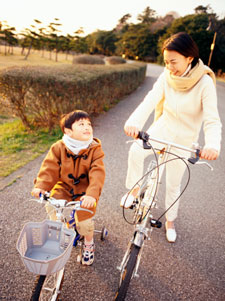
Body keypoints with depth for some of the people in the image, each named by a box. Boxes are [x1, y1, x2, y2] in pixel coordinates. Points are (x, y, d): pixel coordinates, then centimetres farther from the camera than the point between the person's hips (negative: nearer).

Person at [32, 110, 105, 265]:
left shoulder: (95, 149, -15)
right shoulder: (58, 148, -10)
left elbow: (97, 173, -25)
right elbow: (49, 168, -14)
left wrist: (92, 194, -41)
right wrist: (40, 186, -31)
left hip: (85, 190, -2)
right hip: (64, 187, 2)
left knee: (84, 220, -17)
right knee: (51, 204, -22)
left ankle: (89, 243, 19)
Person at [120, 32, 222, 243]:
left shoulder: (204, 83, -20)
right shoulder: (167, 77, -12)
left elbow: (212, 119, -27)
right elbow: (150, 101, -26)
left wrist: (212, 145, -48)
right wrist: (133, 122, -46)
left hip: (183, 140, -2)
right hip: (161, 128, 2)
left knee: (173, 184, 9)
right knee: (135, 151, -27)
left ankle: (170, 221, 35)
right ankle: (134, 190, 0)